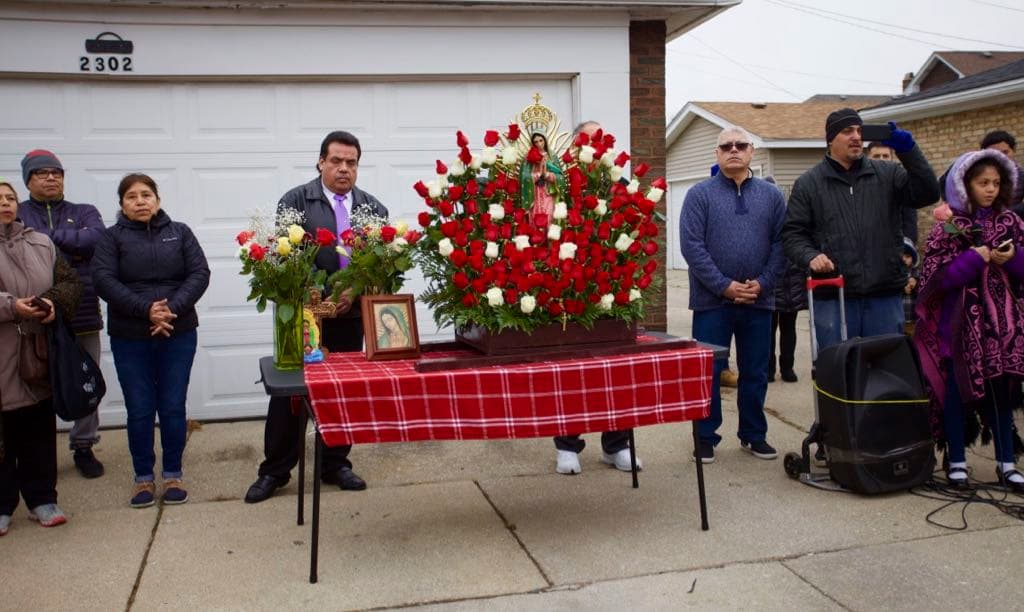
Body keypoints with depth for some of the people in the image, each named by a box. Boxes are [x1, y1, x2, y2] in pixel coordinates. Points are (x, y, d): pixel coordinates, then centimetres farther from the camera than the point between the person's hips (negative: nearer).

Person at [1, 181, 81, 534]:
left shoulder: (40, 243, 11)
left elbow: (72, 281, 12)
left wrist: (55, 300, -8)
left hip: (38, 354, 3)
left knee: (39, 429, 10)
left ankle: (41, 499, 22)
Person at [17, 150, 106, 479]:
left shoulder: (84, 212, 11)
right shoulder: (17, 215, 8)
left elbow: (96, 237, -11)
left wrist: (47, 236, -8)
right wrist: (71, 249, -13)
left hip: (83, 315, 1)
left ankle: (84, 447, 22)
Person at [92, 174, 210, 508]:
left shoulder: (179, 232, 8)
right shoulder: (112, 237, 4)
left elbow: (200, 273, -2)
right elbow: (103, 280, -9)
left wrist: (173, 309, -16)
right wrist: (146, 310, -20)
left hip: (178, 334, 1)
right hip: (130, 338, 0)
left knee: (173, 408, 6)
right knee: (139, 410, 6)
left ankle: (173, 474, 20)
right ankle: (143, 477, 21)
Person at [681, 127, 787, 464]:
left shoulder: (771, 195, 9)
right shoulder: (700, 194, -1)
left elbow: (780, 243, 4)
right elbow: (692, 245, -9)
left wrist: (762, 283, -9)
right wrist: (724, 285, -14)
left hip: (758, 300, 3)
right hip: (712, 300, -3)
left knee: (755, 373, 12)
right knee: (708, 372, 3)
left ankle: (754, 434, 26)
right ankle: (706, 438, 14)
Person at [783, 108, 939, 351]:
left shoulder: (888, 174, 10)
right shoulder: (808, 183, 5)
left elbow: (927, 194, -3)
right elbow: (793, 234, 3)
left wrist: (908, 150, -12)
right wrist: (810, 256, -17)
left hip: (885, 296, 2)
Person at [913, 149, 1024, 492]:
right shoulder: (948, 228, -4)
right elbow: (933, 279, -11)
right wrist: (973, 259, -17)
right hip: (959, 323, -4)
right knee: (956, 390, 4)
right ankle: (956, 461, 17)